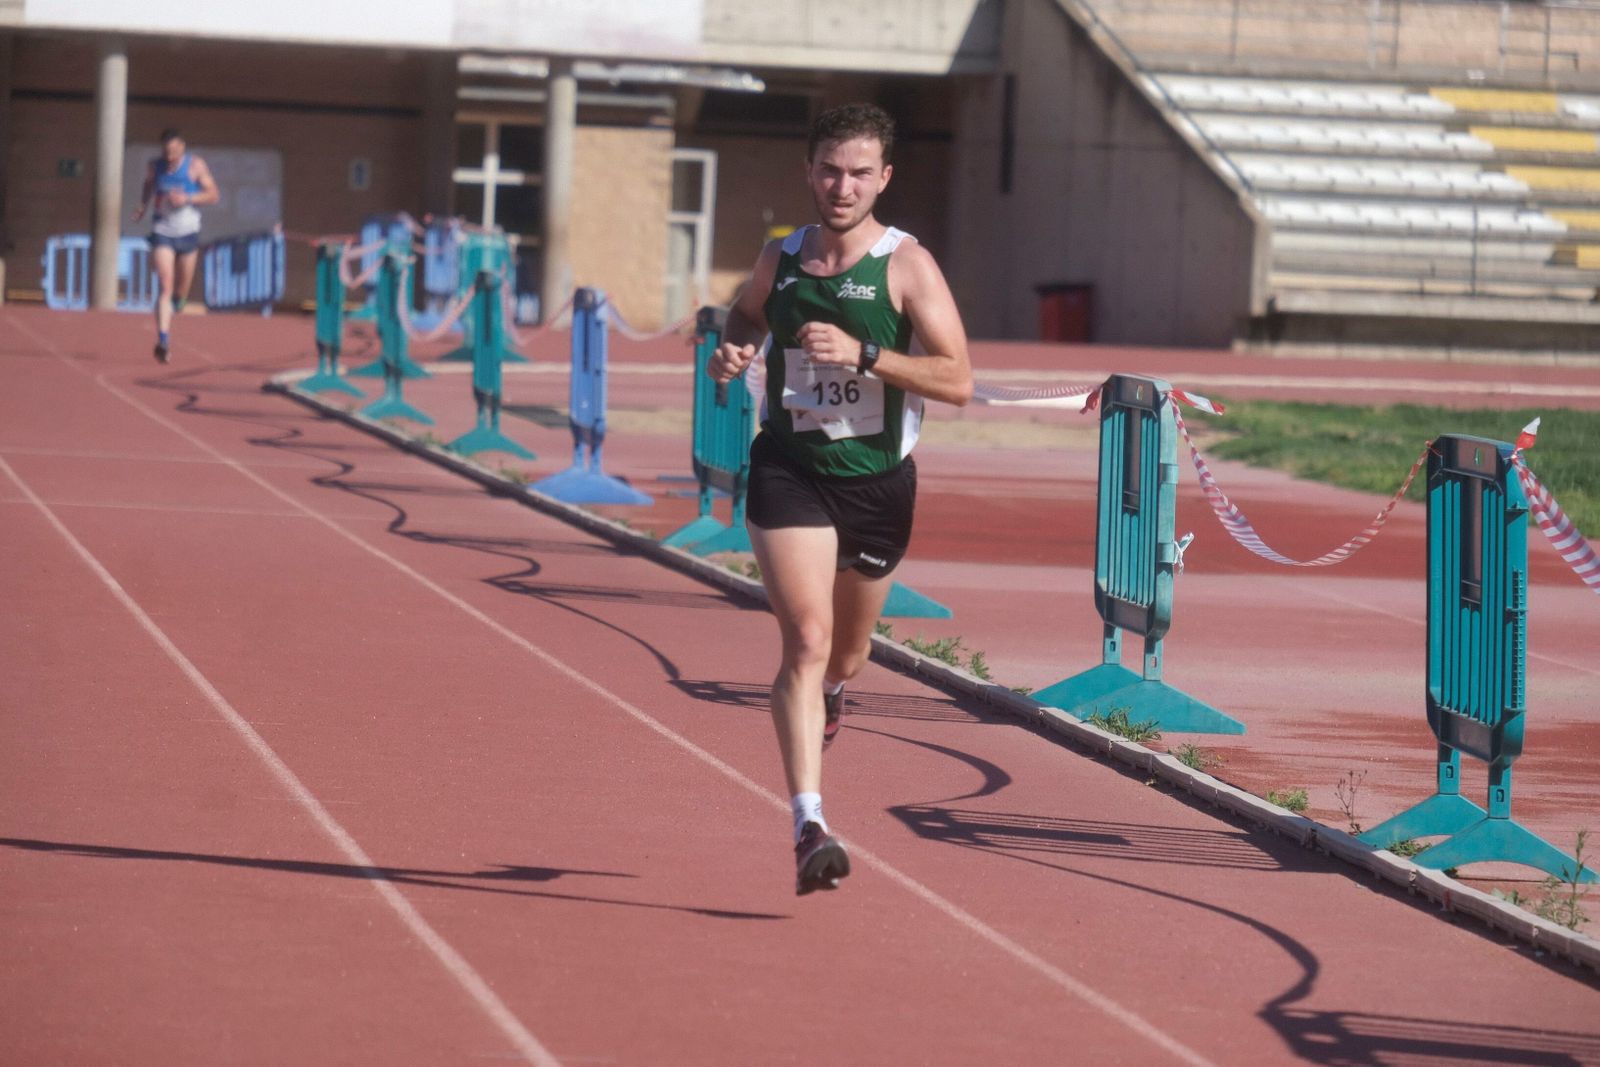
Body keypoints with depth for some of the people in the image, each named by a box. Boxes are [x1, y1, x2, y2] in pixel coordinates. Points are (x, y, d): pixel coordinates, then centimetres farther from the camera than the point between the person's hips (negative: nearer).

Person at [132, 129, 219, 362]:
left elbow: (214, 194, -5)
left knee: (182, 289, 11)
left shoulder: (195, 165, -5)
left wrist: (187, 198, -19)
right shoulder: (156, 165, 2)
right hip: (162, 231, 0)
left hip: (188, 232, 0)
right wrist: (142, 207, 7)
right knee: (165, 286, -15)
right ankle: (163, 340, -24)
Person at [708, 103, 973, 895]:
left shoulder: (906, 266, -9)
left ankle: (831, 693, 58)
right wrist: (729, 351, 1)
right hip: (789, 472, 0)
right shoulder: (779, 260, 1)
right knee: (806, 642, -17)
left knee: (845, 653, 19)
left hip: (877, 480, 0)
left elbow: (958, 382, -15)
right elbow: (747, 314, 24)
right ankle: (809, 826, -23)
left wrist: (863, 354, -27)